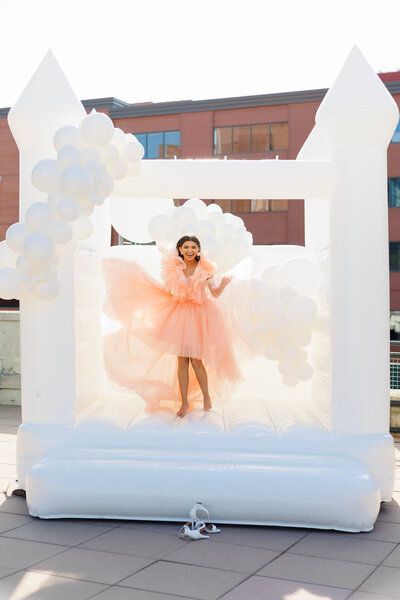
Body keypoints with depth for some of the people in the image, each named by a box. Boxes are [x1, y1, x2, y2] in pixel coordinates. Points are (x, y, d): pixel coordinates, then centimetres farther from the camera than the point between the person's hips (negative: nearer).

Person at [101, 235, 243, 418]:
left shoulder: (204, 269, -4)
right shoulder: (174, 268, 1)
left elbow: (215, 293, -6)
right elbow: (167, 291, 10)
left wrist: (223, 284, -25)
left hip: (198, 315, -2)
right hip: (179, 315, 2)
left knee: (196, 359, -3)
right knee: (181, 360, 2)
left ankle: (207, 397, 17)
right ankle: (184, 401, 14)